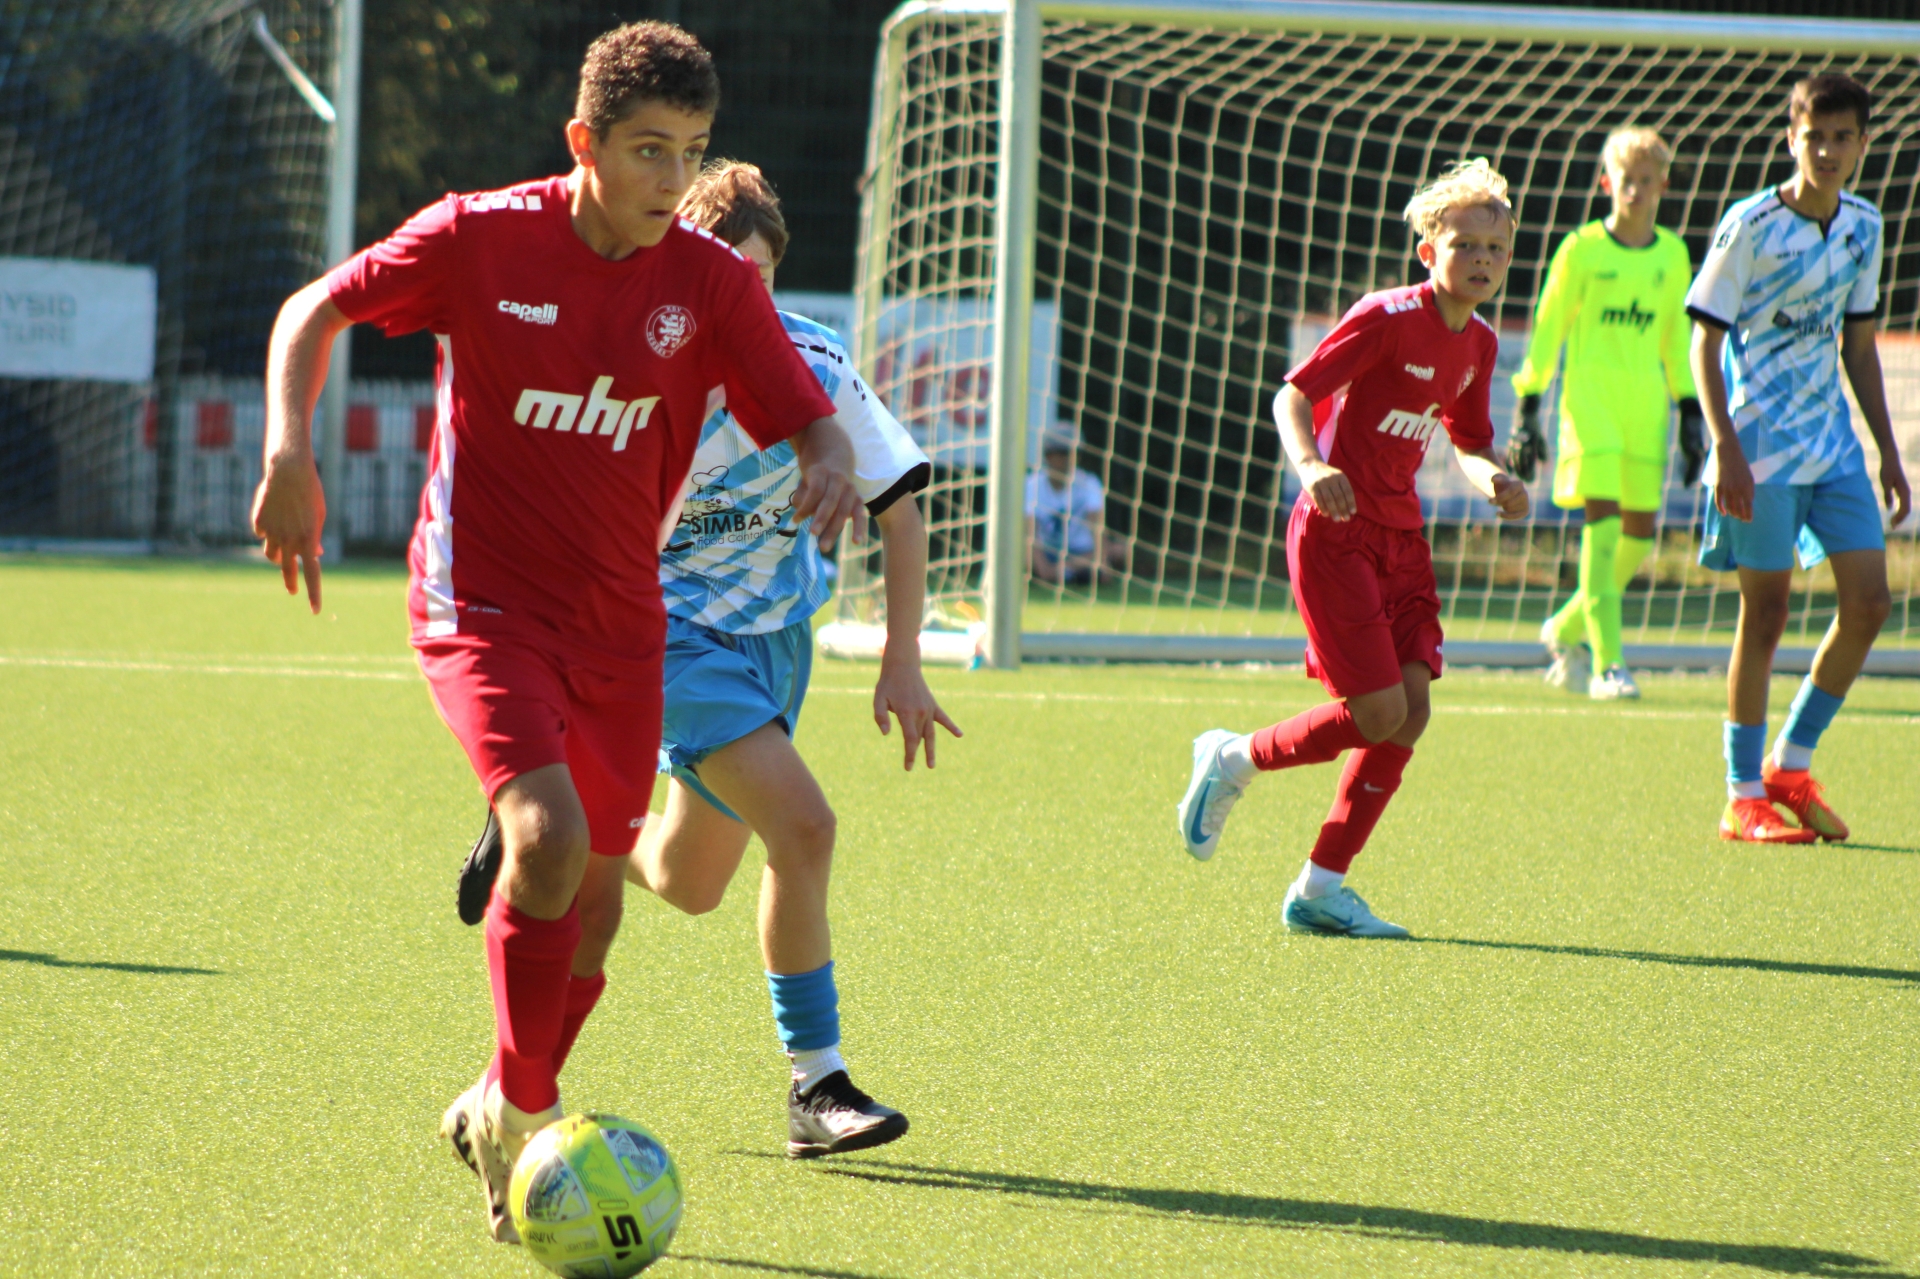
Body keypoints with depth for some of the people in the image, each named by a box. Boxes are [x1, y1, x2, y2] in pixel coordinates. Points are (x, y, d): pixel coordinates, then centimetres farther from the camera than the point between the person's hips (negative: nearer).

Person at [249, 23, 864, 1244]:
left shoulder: (712, 282, -5)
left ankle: (497, 1118, 33)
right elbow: (313, 312, 0)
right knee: (551, 838, -25)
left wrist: (831, 468, -28)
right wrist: (289, 453, -16)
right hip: (483, 602, -4)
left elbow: (813, 421, -3)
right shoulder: (482, 237, -11)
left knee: (595, 905, 8)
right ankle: (522, 1112, -7)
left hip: (619, 620, 4)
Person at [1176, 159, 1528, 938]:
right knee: (1378, 712, -14)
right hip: (1334, 532, -8)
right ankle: (1233, 761, 12)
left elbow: (1468, 442, 23)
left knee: (1411, 708, -3)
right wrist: (1311, 467, -33)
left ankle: (1320, 889, 5)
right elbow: (1293, 395, -15)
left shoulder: (1478, 345, 9)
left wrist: (1494, 481, 1)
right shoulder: (1388, 319, -14)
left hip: (1399, 538, 8)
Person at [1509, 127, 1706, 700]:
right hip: (1591, 390, -4)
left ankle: (1568, 630, 24)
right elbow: (1547, 329, 3)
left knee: (1640, 528, 2)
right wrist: (1528, 410, -1)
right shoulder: (1582, 249, -1)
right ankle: (1606, 663, -16)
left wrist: (1690, 414, 17)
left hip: (1646, 398, 4)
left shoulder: (1673, 255, 11)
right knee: (1603, 516, -15)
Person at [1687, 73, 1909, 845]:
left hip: (1832, 443, 6)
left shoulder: (1863, 229, 8)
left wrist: (1887, 452, 16)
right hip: (1760, 446, -6)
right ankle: (1744, 799, 6)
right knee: (1765, 613, -4)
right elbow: (1705, 339, -10)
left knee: (1868, 601, 0)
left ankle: (1791, 765, 16)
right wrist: (1725, 446, -19)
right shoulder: (1750, 227, -11)